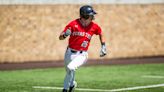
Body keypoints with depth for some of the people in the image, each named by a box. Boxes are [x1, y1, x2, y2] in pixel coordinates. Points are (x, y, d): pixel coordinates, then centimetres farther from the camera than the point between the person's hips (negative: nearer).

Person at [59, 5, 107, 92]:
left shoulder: (94, 27, -7)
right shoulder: (73, 24, -11)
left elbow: (100, 33, 17)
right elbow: (60, 37, -6)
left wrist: (103, 46, 13)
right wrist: (65, 34, -28)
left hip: (82, 54, -2)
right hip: (70, 53, 2)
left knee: (71, 68, -27)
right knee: (69, 72, 19)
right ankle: (72, 84, 54)